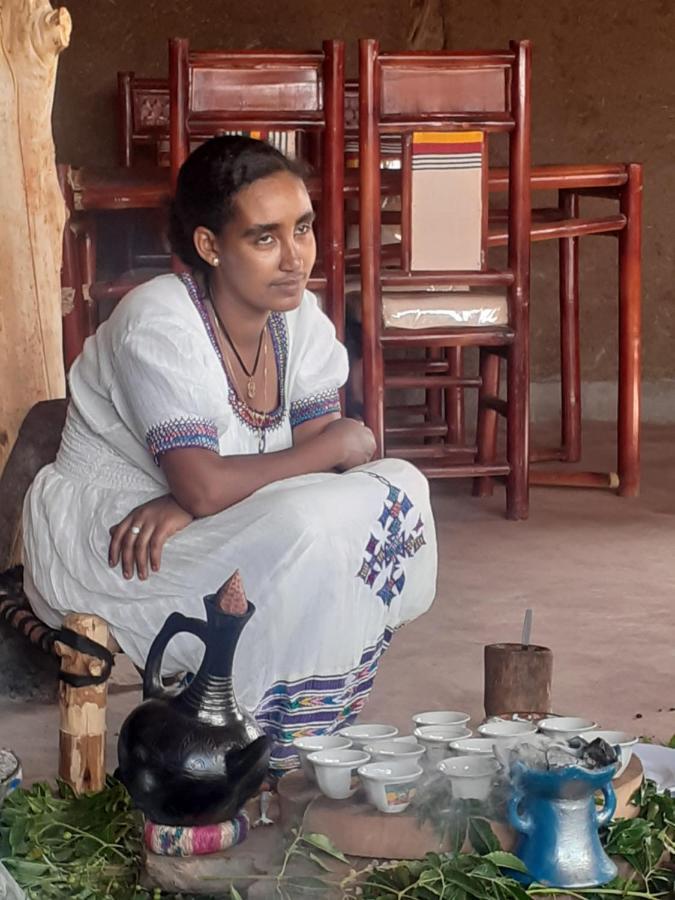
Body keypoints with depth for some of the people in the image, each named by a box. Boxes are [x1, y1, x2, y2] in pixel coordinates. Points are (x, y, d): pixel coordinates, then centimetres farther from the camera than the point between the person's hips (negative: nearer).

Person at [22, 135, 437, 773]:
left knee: (397, 489, -9)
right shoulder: (158, 324, -24)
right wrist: (341, 442, -18)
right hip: (99, 547, -8)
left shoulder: (298, 317, -2)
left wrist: (189, 503, -27)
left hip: (201, 531, 8)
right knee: (302, 535, -32)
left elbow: (318, 452, -9)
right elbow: (206, 487, -31)